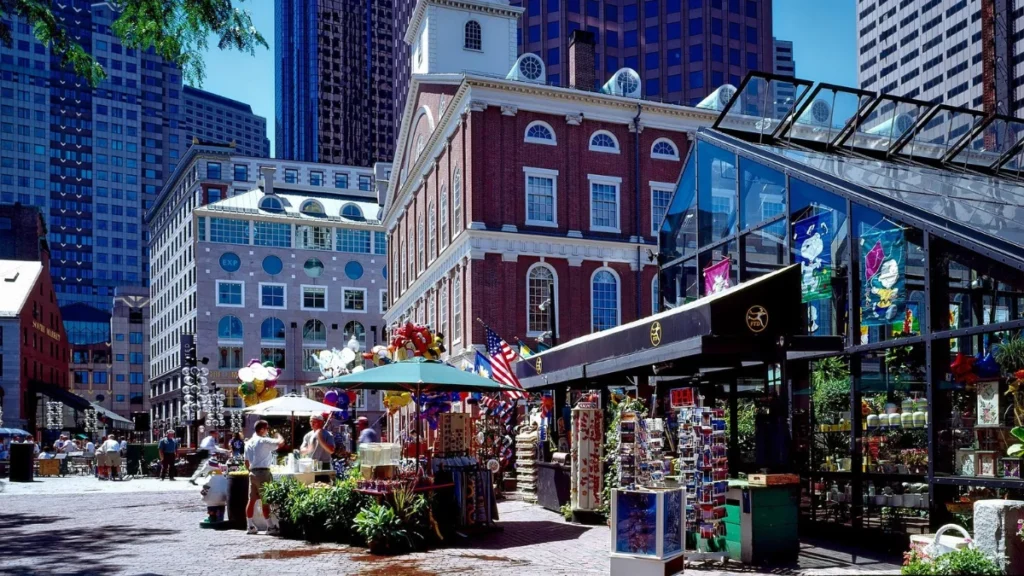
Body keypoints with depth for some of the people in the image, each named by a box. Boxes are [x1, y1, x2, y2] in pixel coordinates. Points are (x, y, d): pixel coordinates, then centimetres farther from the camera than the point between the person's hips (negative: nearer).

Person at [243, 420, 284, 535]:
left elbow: (246, 462, 16)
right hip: (263, 472, -8)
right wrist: (278, 435, -2)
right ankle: (270, 526, -5)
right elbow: (281, 443, -22)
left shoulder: (249, 443, 14)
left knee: (252, 500, 9)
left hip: (253, 472, 8)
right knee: (265, 500, -6)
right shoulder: (264, 441, -11)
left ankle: (250, 526, 13)